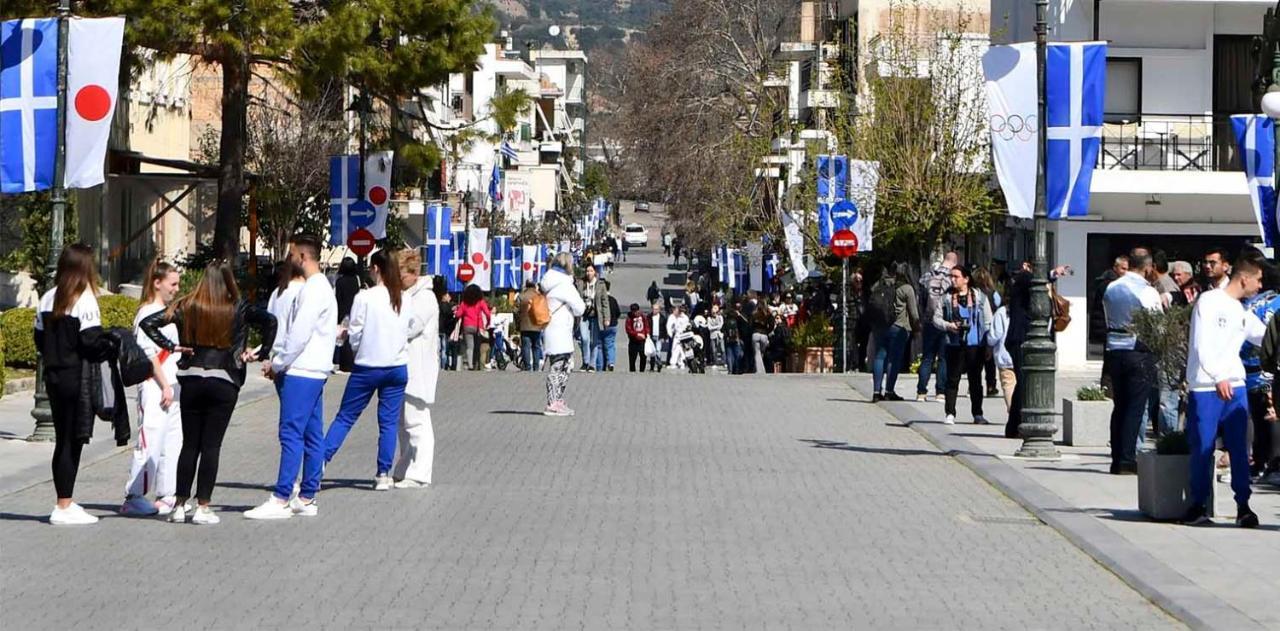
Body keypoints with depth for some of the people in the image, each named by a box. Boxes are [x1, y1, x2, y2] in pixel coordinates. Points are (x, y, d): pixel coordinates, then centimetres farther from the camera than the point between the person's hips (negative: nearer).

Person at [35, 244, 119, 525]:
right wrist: (114, 351, -4)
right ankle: (64, 508, -2)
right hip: (79, 379, -7)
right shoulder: (84, 300, -13)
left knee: (62, 440, 14)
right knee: (73, 442, -3)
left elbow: (40, 338, 12)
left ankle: (65, 502, 21)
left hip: (54, 376, 7)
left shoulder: (48, 299, 9)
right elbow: (92, 342, -19)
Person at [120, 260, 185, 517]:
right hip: (155, 388, -9)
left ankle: (166, 497, 13)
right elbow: (149, 354, -15)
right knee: (150, 443, -9)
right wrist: (165, 386, -17)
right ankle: (133, 497, -5)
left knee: (173, 443, 9)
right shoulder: (148, 313, -9)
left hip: (172, 387, 9)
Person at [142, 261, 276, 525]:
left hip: (191, 381, 2)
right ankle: (203, 507, 0)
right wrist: (262, 352, -6)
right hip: (224, 382, -2)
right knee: (211, 445, 1)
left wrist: (170, 346, 4)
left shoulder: (186, 307, 3)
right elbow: (269, 321, -16)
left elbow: (148, 323, 1)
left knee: (189, 444, 11)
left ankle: (180, 504, 11)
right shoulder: (238, 309, -3)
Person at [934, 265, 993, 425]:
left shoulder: (980, 297, 4)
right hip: (954, 344, 0)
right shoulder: (946, 298, 6)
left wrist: (988, 345, 0)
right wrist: (948, 325, -11)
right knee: (952, 379, -2)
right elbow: (936, 318, 9)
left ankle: (978, 414, 15)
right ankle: (950, 414, 1)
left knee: (975, 380, 7)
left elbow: (988, 322, 5)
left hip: (975, 344, 0)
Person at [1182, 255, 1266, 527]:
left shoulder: (1243, 313, 16)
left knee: (1240, 448, 0)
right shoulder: (1209, 301, -5)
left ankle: (1243, 505, 3)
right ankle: (1198, 505, 10)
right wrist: (1218, 377, -21)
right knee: (1202, 448, -1)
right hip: (1204, 388, -6)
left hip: (1235, 386, 6)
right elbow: (1202, 344, -13)